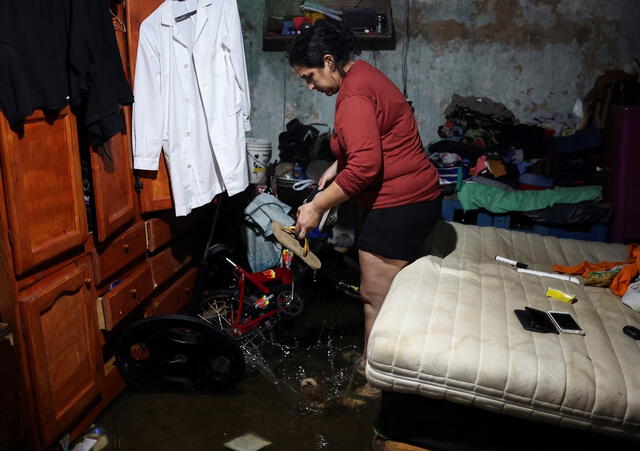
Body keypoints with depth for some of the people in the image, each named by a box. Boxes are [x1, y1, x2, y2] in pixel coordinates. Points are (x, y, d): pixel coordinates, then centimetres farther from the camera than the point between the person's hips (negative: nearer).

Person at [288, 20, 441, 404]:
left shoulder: (353, 95, -19)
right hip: (417, 198, 11)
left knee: (377, 297, 1)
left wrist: (317, 207, -20)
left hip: (398, 207, -11)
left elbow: (364, 166, -28)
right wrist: (337, 166, 17)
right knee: (389, 291, 20)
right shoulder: (365, 75, 14)